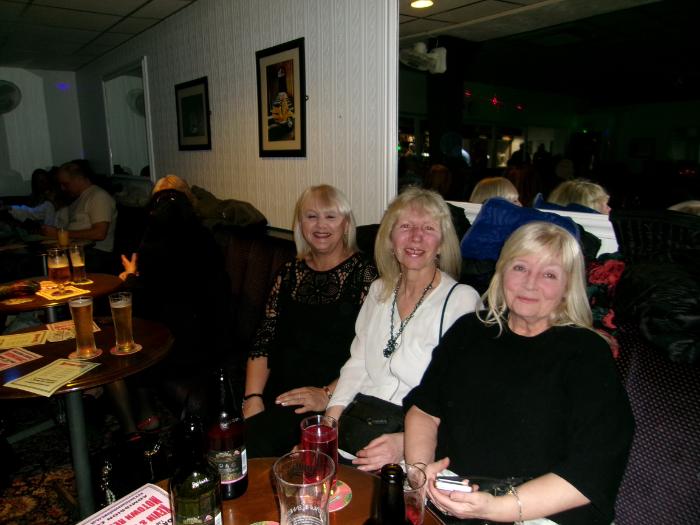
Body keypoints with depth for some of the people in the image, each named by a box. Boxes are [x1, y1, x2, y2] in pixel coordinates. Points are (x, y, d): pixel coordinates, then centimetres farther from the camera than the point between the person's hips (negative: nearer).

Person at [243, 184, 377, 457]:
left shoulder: (364, 272, -2)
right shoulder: (290, 272, 14)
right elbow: (264, 340, 9)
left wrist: (328, 394, -19)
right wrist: (253, 398, -4)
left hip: (335, 399, -4)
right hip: (280, 392, 4)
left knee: (257, 441, -26)